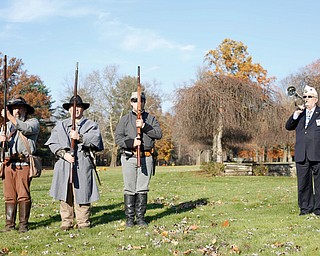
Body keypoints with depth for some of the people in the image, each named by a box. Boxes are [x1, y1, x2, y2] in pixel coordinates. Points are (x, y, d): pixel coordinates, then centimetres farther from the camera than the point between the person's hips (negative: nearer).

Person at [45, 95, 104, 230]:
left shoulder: (91, 125, 11)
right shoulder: (61, 125, 17)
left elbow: (95, 140, -6)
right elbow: (53, 143, 7)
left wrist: (80, 137, -17)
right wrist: (63, 154, -9)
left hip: (83, 164, -2)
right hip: (64, 164, 2)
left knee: (82, 193, -3)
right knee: (65, 194, 2)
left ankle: (83, 222, 6)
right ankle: (67, 221, 11)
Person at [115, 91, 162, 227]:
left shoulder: (151, 119, 11)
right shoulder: (125, 119, 8)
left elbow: (159, 134, -3)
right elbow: (118, 138, 0)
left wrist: (144, 126, -15)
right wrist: (131, 142, -16)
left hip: (146, 158, 1)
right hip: (129, 158, -1)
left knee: (142, 189, 3)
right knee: (130, 189, -1)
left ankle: (140, 217, 11)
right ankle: (129, 217, 6)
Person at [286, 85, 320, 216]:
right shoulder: (300, 114, 16)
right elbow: (288, 127, 7)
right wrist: (295, 116, -9)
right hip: (301, 155, 4)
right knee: (303, 183, 6)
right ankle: (305, 207, 14)